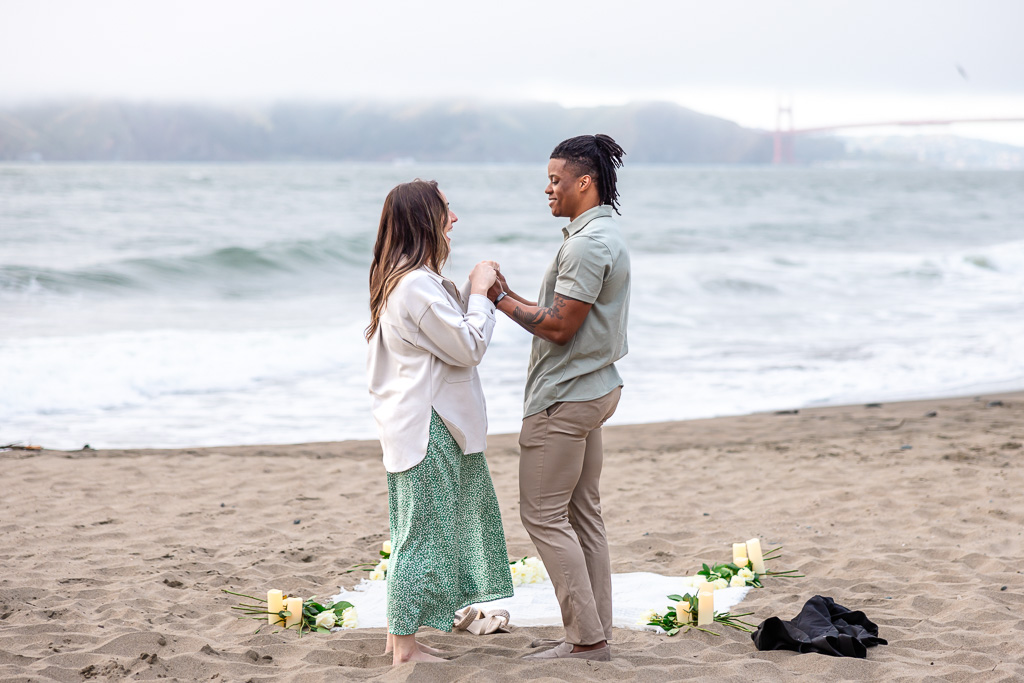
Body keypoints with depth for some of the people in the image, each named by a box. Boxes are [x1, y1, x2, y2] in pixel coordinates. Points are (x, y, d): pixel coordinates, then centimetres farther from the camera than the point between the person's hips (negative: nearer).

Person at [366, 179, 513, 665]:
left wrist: (475, 294, 12)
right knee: (423, 531, -4)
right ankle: (405, 647, 2)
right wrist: (479, 293, -6)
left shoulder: (400, 280, 13)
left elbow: (445, 332, 22)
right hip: (426, 427, -11)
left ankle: (398, 635, 24)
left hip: (413, 421, 11)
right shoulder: (418, 285, -20)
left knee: (415, 531, 17)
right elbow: (467, 348, -16)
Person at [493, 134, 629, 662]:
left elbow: (558, 326, -21)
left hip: (565, 398, -11)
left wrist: (501, 299, -11)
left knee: (543, 513, -5)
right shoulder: (605, 235, 14)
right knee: (582, 513, 13)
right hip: (592, 387, 11)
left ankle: (586, 637, -4)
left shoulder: (589, 243, -20)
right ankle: (594, 633, 16)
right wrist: (509, 295, 10)